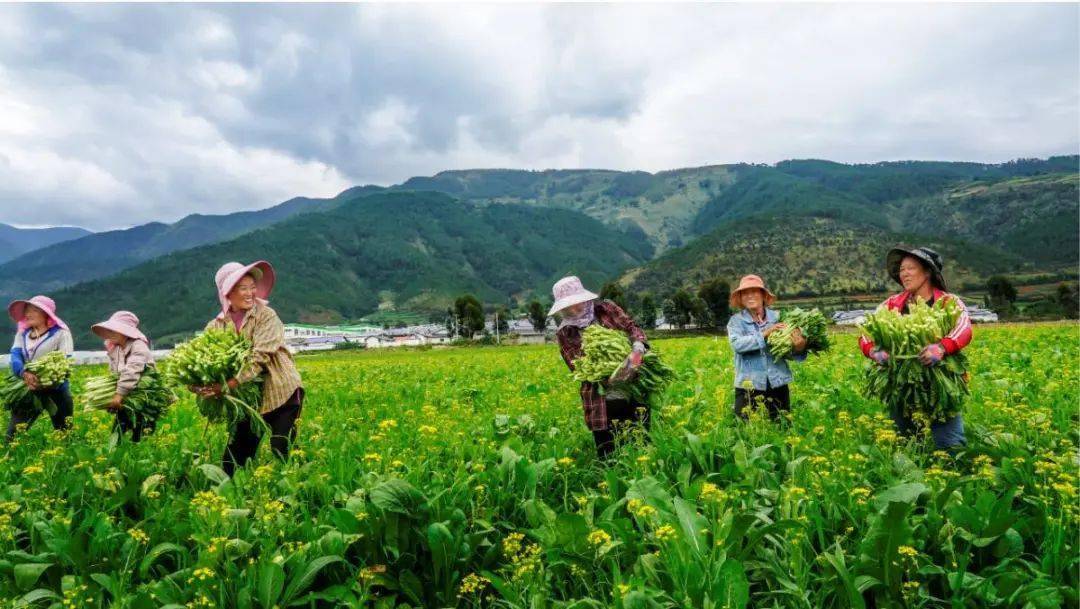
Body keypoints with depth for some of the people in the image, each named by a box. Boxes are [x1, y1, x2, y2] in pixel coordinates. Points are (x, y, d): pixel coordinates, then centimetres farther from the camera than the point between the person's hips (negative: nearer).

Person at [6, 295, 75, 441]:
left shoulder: (61, 332, -1)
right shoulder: (22, 333, 14)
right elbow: (15, 356, -3)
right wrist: (24, 373, -25)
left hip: (55, 389, -4)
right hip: (28, 390, 4)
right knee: (13, 434, -3)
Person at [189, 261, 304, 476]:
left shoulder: (266, 316, -11)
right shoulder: (216, 326, 3)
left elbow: (260, 356, -23)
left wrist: (230, 384, -32)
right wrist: (198, 384, -24)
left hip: (282, 394, -4)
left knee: (282, 456, -5)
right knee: (234, 458, 7)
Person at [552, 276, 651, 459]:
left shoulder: (606, 309, 2)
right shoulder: (564, 334, 1)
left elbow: (631, 327, -3)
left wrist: (638, 347, -26)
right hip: (600, 402, 0)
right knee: (608, 455, 5)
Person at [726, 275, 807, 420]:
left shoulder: (778, 318, 4)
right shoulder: (736, 321, 1)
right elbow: (737, 344, -17)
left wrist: (799, 348, -23)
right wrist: (764, 334, -23)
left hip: (778, 385, 2)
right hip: (749, 387, -2)